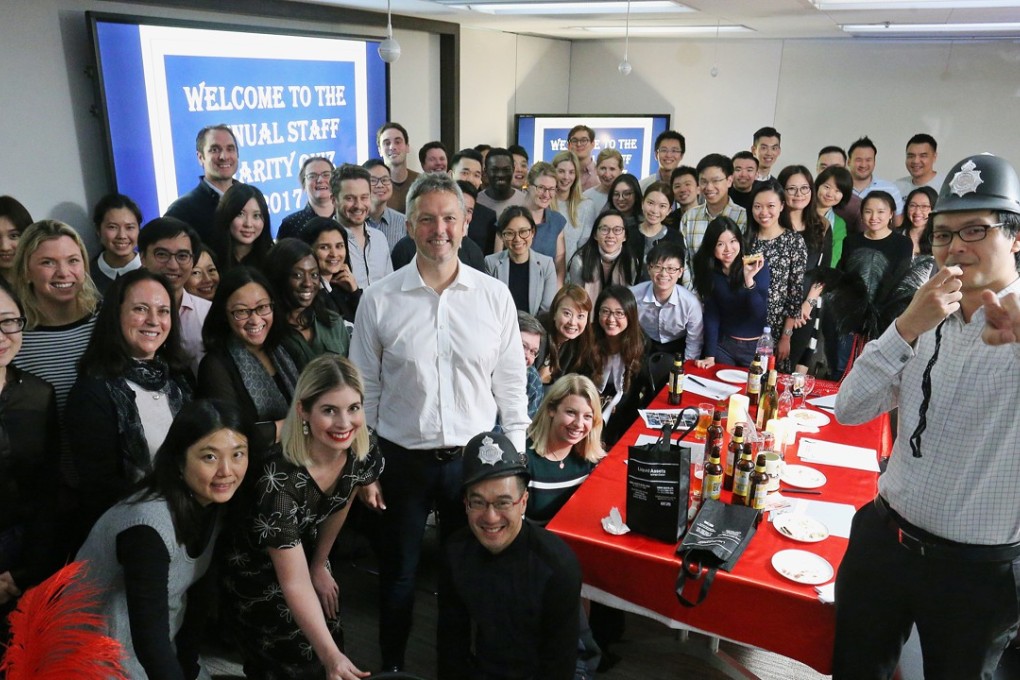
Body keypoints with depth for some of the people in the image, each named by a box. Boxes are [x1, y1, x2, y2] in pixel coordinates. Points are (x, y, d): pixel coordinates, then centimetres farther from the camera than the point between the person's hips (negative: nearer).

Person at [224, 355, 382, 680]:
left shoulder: (364, 448, -22)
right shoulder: (279, 481, -39)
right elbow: (295, 584, -35)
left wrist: (319, 567, 7)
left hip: (307, 553, 5)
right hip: (258, 573, -5)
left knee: (331, 640, 16)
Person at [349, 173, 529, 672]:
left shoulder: (495, 296, -3)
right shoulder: (379, 300, -6)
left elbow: (510, 383, 2)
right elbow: (364, 389, 0)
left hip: (475, 457, 1)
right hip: (402, 458, 0)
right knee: (397, 573, 15)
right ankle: (391, 664, 40)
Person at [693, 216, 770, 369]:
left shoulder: (758, 266, -14)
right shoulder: (709, 271, -6)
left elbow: (760, 314, -21)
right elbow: (711, 315, -6)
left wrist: (749, 280, -34)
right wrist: (709, 355, -13)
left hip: (757, 346, -2)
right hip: (723, 345, 2)